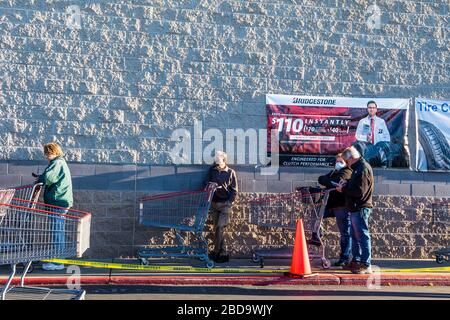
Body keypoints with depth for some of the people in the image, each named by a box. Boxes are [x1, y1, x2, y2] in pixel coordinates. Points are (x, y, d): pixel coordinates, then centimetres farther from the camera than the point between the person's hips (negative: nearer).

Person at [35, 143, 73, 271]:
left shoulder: (57, 163, -12)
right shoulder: (61, 163, 21)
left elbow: (48, 177, -25)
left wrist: (39, 179, -6)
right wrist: (42, 178, 7)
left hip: (58, 202, -11)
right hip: (60, 201, 11)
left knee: (57, 231, -7)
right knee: (58, 231, 15)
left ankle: (57, 262, -4)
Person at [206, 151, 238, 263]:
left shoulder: (230, 172, -2)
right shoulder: (212, 170, 6)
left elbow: (234, 190, -1)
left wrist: (229, 202, -9)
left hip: (225, 204, -4)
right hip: (214, 203, 4)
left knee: (219, 228, -11)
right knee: (217, 229, 5)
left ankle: (216, 252, -2)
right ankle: (223, 254, 13)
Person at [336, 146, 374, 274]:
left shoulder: (363, 169, -16)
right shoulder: (358, 167, 17)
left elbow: (359, 191, -22)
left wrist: (343, 189, -12)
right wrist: (346, 183, 8)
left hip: (361, 208, -11)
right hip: (356, 208, 11)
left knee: (362, 235, -6)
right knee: (355, 235, 16)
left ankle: (366, 265, -2)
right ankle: (356, 261, 26)